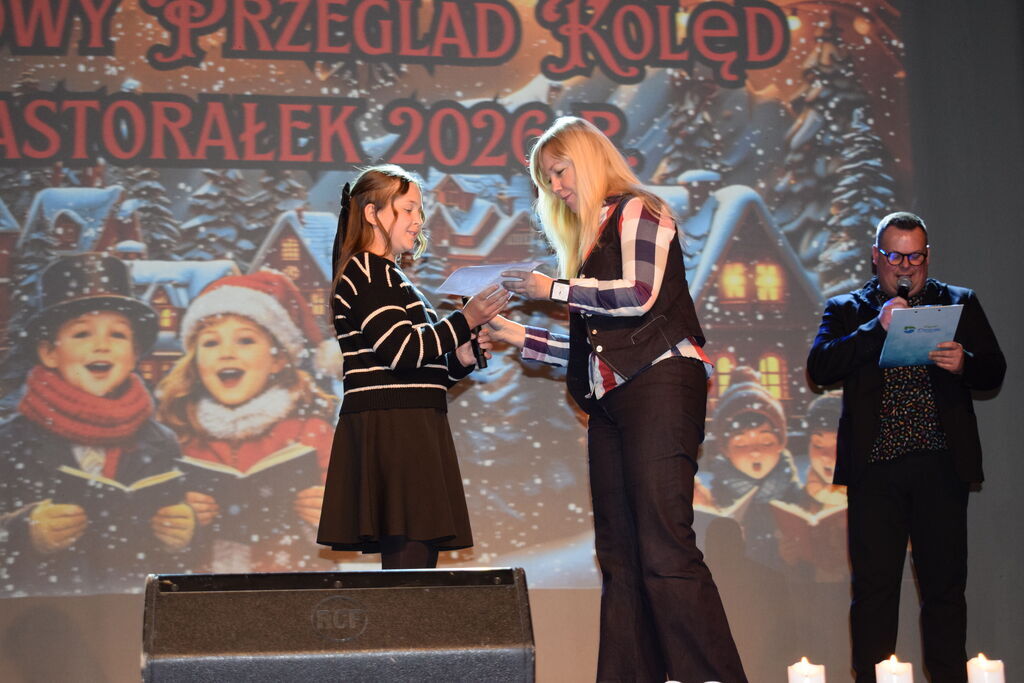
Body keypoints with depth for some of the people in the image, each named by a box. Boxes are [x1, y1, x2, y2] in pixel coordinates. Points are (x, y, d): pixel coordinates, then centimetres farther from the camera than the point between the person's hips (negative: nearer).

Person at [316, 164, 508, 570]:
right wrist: (466, 321, -8)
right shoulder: (366, 271, -3)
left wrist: (460, 359, 10)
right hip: (390, 431, -10)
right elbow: (401, 350, -16)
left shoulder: (390, 278, 27)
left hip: (409, 434, 10)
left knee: (415, 565, 2)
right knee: (409, 558, -17)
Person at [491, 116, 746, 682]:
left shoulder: (637, 212, 3)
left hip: (658, 385, -9)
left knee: (665, 551, -16)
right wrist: (522, 338, 21)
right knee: (619, 555, 1)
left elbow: (640, 294, -14)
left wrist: (554, 289, -4)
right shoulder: (590, 239, 25)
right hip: (611, 399, 9)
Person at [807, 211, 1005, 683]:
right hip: (874, 467, -1)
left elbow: (994, 371, 10)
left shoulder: (960, 303, 15)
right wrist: (876, 328, -12)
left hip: (941, 465, 1)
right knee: (874, 585, -1)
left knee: (945, 584, 2)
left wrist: (963, 363, -13)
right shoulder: (847, 309, 12)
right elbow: (819, 367, -3)